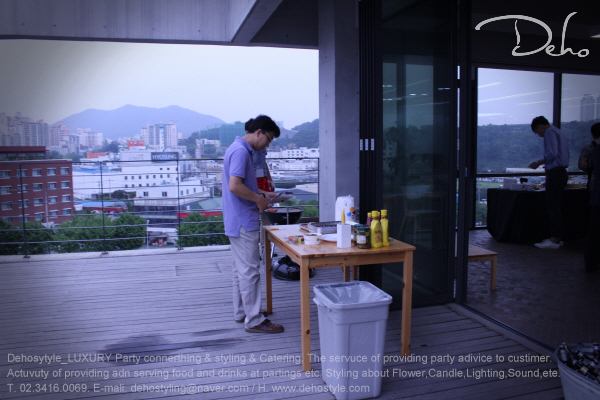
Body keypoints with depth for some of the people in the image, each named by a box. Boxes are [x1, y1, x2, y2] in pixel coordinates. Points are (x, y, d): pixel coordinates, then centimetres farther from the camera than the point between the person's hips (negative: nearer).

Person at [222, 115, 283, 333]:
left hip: (238, 221, 11)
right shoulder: (241, 151, -18)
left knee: (241, 269, 17)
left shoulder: (240, 149, 15)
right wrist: (259, 199, -16)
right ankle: (254, 320, 3)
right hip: (243, 222, -11)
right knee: (249, 270, -5)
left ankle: (241, 312, 28)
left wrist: (261, 194, 16)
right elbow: (234, 186, -28)